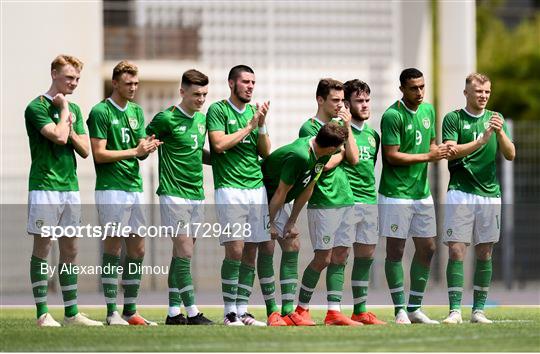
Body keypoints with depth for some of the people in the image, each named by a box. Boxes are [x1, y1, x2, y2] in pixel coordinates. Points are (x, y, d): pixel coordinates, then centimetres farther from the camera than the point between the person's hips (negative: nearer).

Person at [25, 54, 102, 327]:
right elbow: (58, 136, -22)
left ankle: (71, 312, 12)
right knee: (43, 246, -5)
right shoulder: (37, 107, -8)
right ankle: (42, 313, -3)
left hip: (70, 186, 7)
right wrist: (64, 109, -8)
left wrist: (71, 132, -5)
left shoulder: (74, 109, 15)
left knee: (70, 248, 8)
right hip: (44, 186, -7)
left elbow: (85, 150, 12)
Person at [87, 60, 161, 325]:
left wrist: (148, 147, -9)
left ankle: (130, 311, 13)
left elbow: (140, 152, 14)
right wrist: (134, 151, -16)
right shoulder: (101, 112, -7)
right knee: (113, 247, -7)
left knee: (137, 249, 7)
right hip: (111, 189, -7)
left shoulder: (136, 112, 15)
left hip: (134, 188, 7)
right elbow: (99, 154, -12)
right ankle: (112, 312, -4)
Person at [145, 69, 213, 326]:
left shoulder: (202, 119, 13)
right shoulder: (167, 118, -9)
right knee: (184, 252, -10)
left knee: (181, 254, 8)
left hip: (196, 194, 7)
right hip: (174, 194, -7)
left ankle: (174, 312, 11)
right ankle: (192, 313, -10)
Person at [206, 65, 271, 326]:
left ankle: (242, 310, 7)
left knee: (251, 252, 3)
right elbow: (220, 144, -13)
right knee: (235, 249, -11)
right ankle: (229, 312, -6)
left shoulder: (255, 112, 16)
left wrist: (261, 125, -3)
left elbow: (265, 152, 13)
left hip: (257, 187, 6)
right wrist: (250, 126, -9)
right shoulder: (218, 110, 0)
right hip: (230, 187, -6)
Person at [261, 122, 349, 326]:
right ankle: (270, 312, -13)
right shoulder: (299, 156, -33)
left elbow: (307, 189, 0)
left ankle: (288, 310, 4)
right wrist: (269, 224, -18)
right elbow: (281, 192, -26)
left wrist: (292, 222, 0)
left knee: (292, 246, 4)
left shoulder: (322, 155, -6)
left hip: (280, 202, 9)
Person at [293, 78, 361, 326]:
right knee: (323, 258, -6)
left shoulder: (339, 126, 15)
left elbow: (354, 158, 6)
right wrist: (342, 152, 0)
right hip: (323, 201, -7)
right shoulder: (309, 128, -6)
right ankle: (302, 309, 6)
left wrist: (347, 129, -1)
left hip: (345, 199, 7)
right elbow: (325, 163, -16)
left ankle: (334, 312, 4)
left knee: (340, 256, 3)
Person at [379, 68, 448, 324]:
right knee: (395, 250, -2)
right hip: (396, 194, -7)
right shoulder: (393, 115, -14)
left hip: (422, 192, 7)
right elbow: (392, 156, -17)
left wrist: (441, 150, -2)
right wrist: (428, 156, -15)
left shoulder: (428, 110, 10)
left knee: (427, 248, 8)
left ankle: (415, 308, 17)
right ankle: (400, 310, 4)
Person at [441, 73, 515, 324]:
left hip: (489, 193, 3)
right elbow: (451, 152, -11)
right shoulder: (453, 119, 2)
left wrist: (500, 132, -13)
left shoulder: (495, 119, 11)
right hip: (460, 192, -3)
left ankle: (478, 310, 9)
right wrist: (482, 140, -21)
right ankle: (455, 310, -7)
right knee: (456, 251, -8)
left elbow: (510, 155, 4)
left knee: (484, 253, 4)